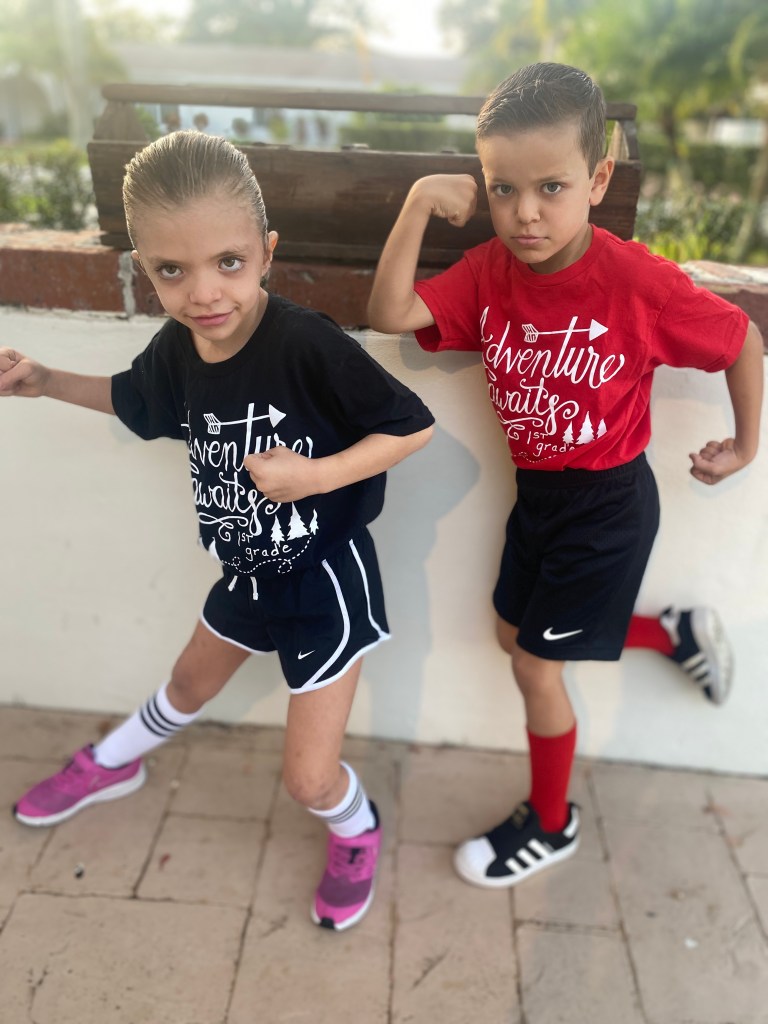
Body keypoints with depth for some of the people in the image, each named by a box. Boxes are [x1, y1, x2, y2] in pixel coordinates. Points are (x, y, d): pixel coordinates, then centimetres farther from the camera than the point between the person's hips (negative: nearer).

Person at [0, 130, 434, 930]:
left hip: (326, 574, -6)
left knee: (309, 779, 0)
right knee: (190, 684, 32)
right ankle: (112, 764, 63)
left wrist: (314, 475, -31)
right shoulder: (176, 348, -8)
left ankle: (357, 830, 36)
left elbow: (412, 425, -22)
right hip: (249, 570, 7)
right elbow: (133, 399, 15)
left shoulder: (308, 346, -30)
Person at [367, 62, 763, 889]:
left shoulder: (636, 279, -22)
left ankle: (549, 826, 31)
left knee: (536, 666, 3)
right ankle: (677, 632, 41)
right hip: (535, 492, 7)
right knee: (514, 634, 22)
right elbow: (389, 315, -19)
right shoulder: (489, 271, -8)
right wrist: (420, 200, -24)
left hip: (607, 503, -6)